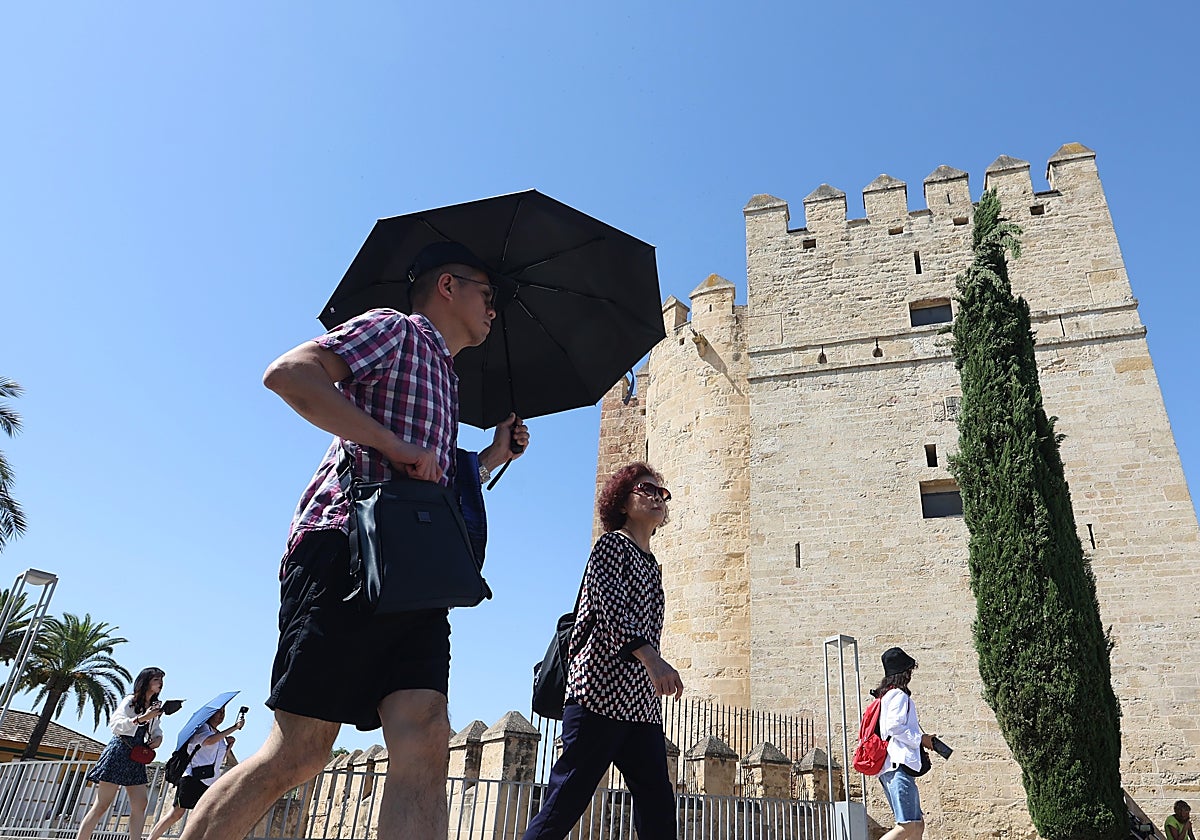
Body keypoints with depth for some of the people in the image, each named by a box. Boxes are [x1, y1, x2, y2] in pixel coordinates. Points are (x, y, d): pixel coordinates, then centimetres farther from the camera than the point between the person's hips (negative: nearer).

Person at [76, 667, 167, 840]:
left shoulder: (156, 707, 16)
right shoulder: (130, 701, -6)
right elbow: (115, 724, -20)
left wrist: (158, 738, -2)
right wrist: (141, 718, -31)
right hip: (119, 752, -7)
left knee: (140, 805, -1)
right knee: (102, 805, -7)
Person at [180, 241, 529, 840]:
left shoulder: (441, 376, 31)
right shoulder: (395, 330, 7)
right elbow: (288, 372, -11)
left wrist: (491, 457, 27)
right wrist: (394, 444, -14)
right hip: (345, 550, -7)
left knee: (425, 742, -9)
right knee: (299, 752, -8)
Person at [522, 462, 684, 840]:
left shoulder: (652, 566, 23)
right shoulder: (612, 545, 1)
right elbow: (610, 607, -16)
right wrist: (651, 657, -30)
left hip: (642, 703, 8)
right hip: (602, 691, -8)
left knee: (659, 809, 3)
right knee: (566, 800, -8)